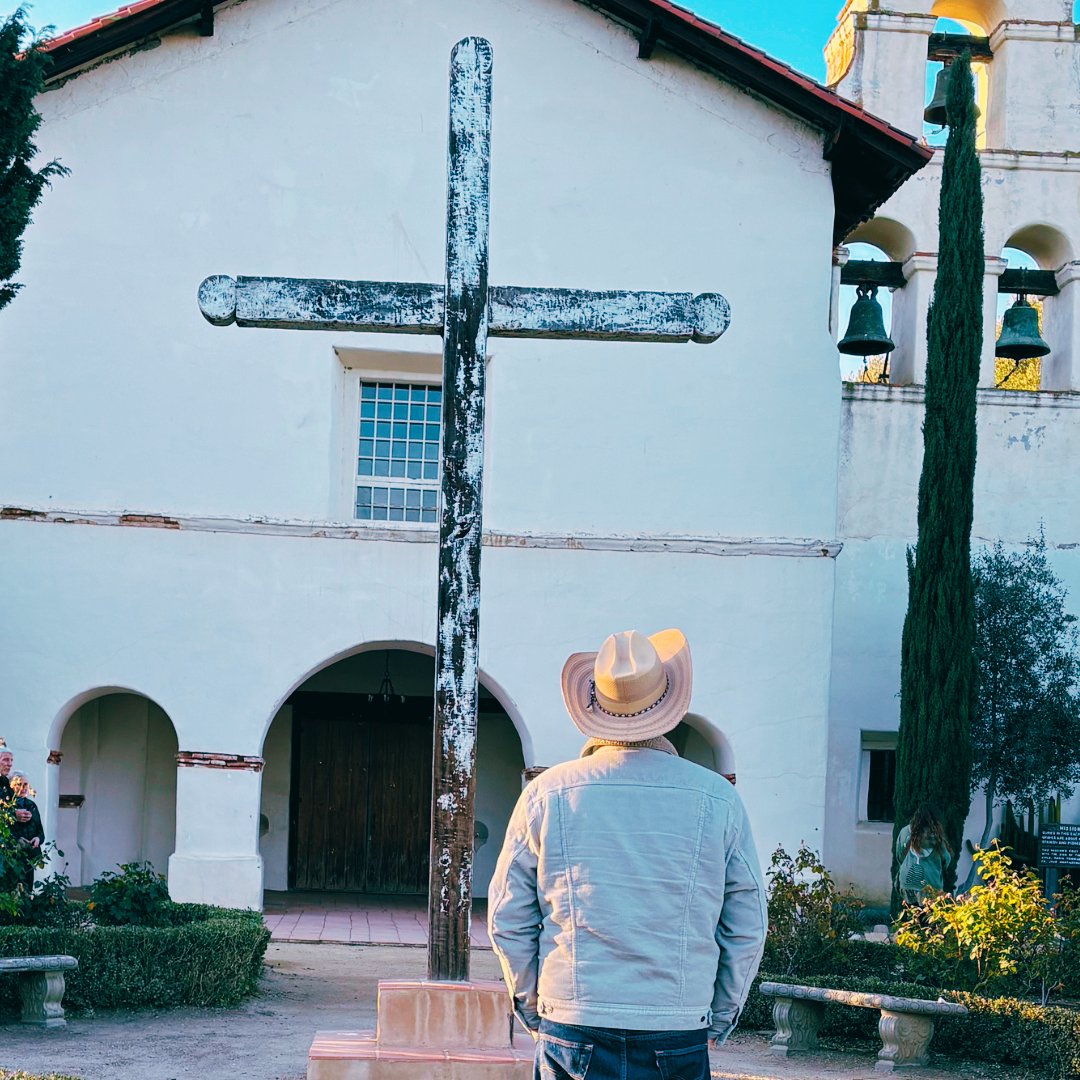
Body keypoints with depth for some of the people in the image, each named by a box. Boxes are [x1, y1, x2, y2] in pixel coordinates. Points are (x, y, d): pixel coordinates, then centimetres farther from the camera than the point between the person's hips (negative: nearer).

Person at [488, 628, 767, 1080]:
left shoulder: (546, 794, -1)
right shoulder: (718, 800, -1)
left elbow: (508, 919, 3)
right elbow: (747, 928, 3)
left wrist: (533, 1008, 15)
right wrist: (718, 1020, 14)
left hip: (571, 1033, 1)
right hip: (677, 1037, 0)